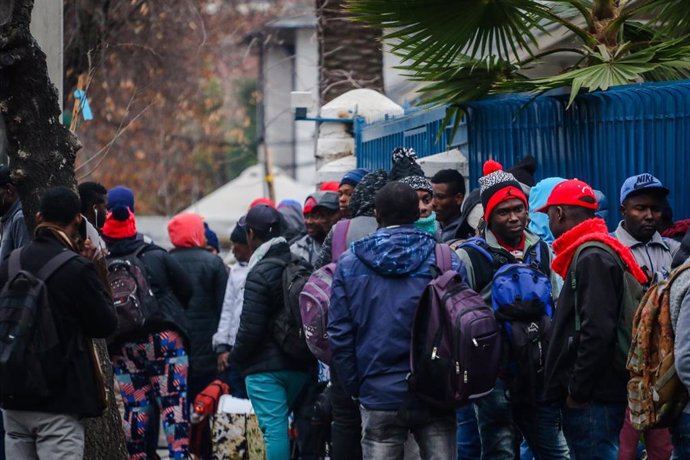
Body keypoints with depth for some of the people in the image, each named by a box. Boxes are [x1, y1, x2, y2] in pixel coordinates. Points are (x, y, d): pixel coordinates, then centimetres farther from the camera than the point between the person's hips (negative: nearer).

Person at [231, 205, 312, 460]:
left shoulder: (259, 274, -15)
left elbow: (250, 329, -16)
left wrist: (235, 357, 1)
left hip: (265, 367, -7)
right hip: (299, 365, 7)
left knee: (274, 428, -8)